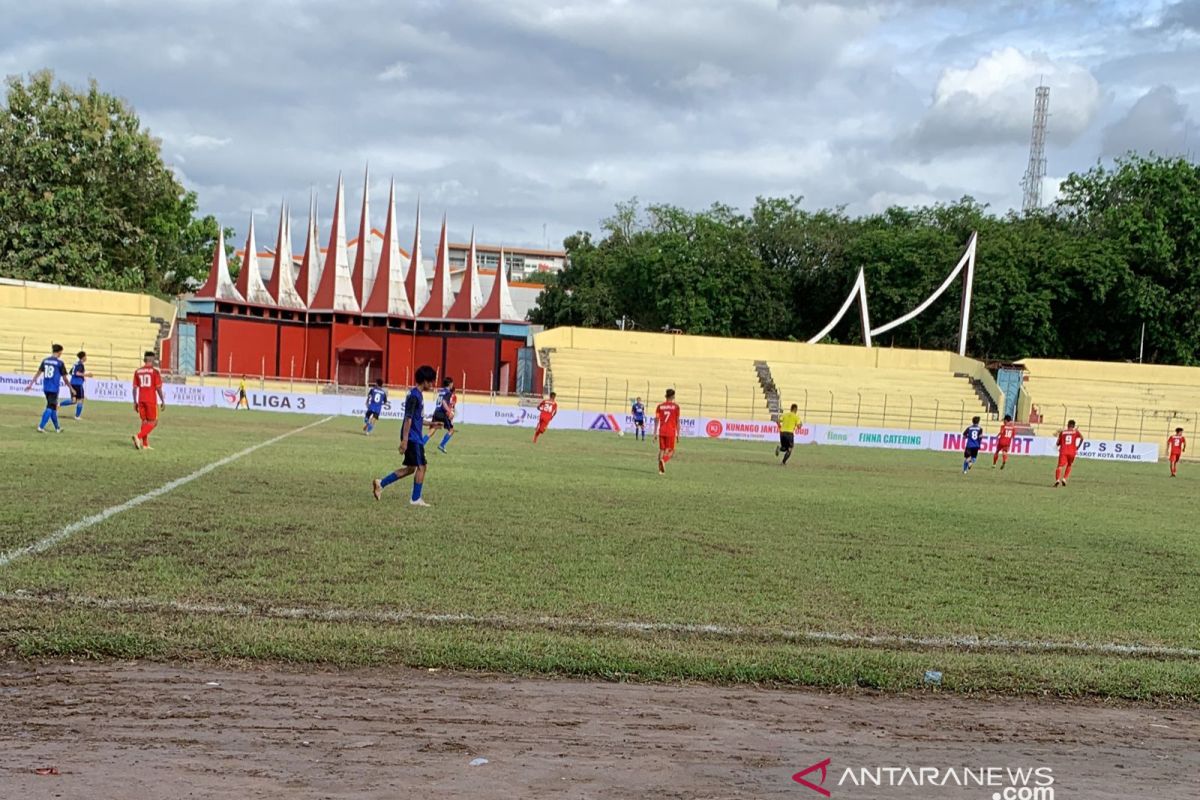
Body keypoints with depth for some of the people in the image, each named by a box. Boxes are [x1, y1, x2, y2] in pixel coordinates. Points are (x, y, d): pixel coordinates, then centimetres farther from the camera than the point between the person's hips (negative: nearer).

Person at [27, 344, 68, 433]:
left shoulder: (45, 360, 6)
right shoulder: (60, 363, -8)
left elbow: (38, 373, 5)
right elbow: (64, 377, -3)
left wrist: (31, 384, 9)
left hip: (46, 388, 6)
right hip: (54, 389, -6)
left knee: (53, 407, 17)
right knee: (50, 408, -3)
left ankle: (57, 428, 25)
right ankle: (41, 427, -12)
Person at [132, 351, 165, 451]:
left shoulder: (138, 371, 7)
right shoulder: (155, 371, -6)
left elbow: (135, 388, 6)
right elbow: (158, 387, -10)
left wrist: (135, 402, 12)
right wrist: (163, 401, -2)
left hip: (141, 400, 5)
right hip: (151, 400, -5)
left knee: (144, 421, 13)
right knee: (153, 422, 2)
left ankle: (145, 444, 9)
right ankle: (138, 436, -19)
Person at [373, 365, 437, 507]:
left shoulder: (417, 394, 14)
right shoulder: (415, 395, -17)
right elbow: (408, 419, -21)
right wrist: (404, 440, -23)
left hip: (415, 438, 10)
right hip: (413, 438, -10)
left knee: (410, 468, 13)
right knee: (421, 467, -3)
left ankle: (381, 483, 14)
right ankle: (416, 499, 4)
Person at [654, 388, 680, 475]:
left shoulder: (660, 406, 5)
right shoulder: (675, 407, -2)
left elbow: (656, 419, 2)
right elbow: (677, 421, -3)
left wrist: (655, 433, 5)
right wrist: (678, 434, 3)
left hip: (661, 432, 3)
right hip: (671, 432, -3)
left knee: (661, 450, 11)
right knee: (671, 450, 5)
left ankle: (661, 470, 5)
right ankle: (663, 460, -25)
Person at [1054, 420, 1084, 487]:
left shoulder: (1062, 432, 12)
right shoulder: (1076, 432, 11)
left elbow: (1058, 443, 11)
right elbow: (1082, 438, -8)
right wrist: (1077, 448, -1)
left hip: (1063, 451, -1)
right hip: (1072, 452, 1)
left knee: (1060, 466, -7)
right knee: (1069, 466, 23)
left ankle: (1057, 480, -29)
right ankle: (1064, 478, 6)